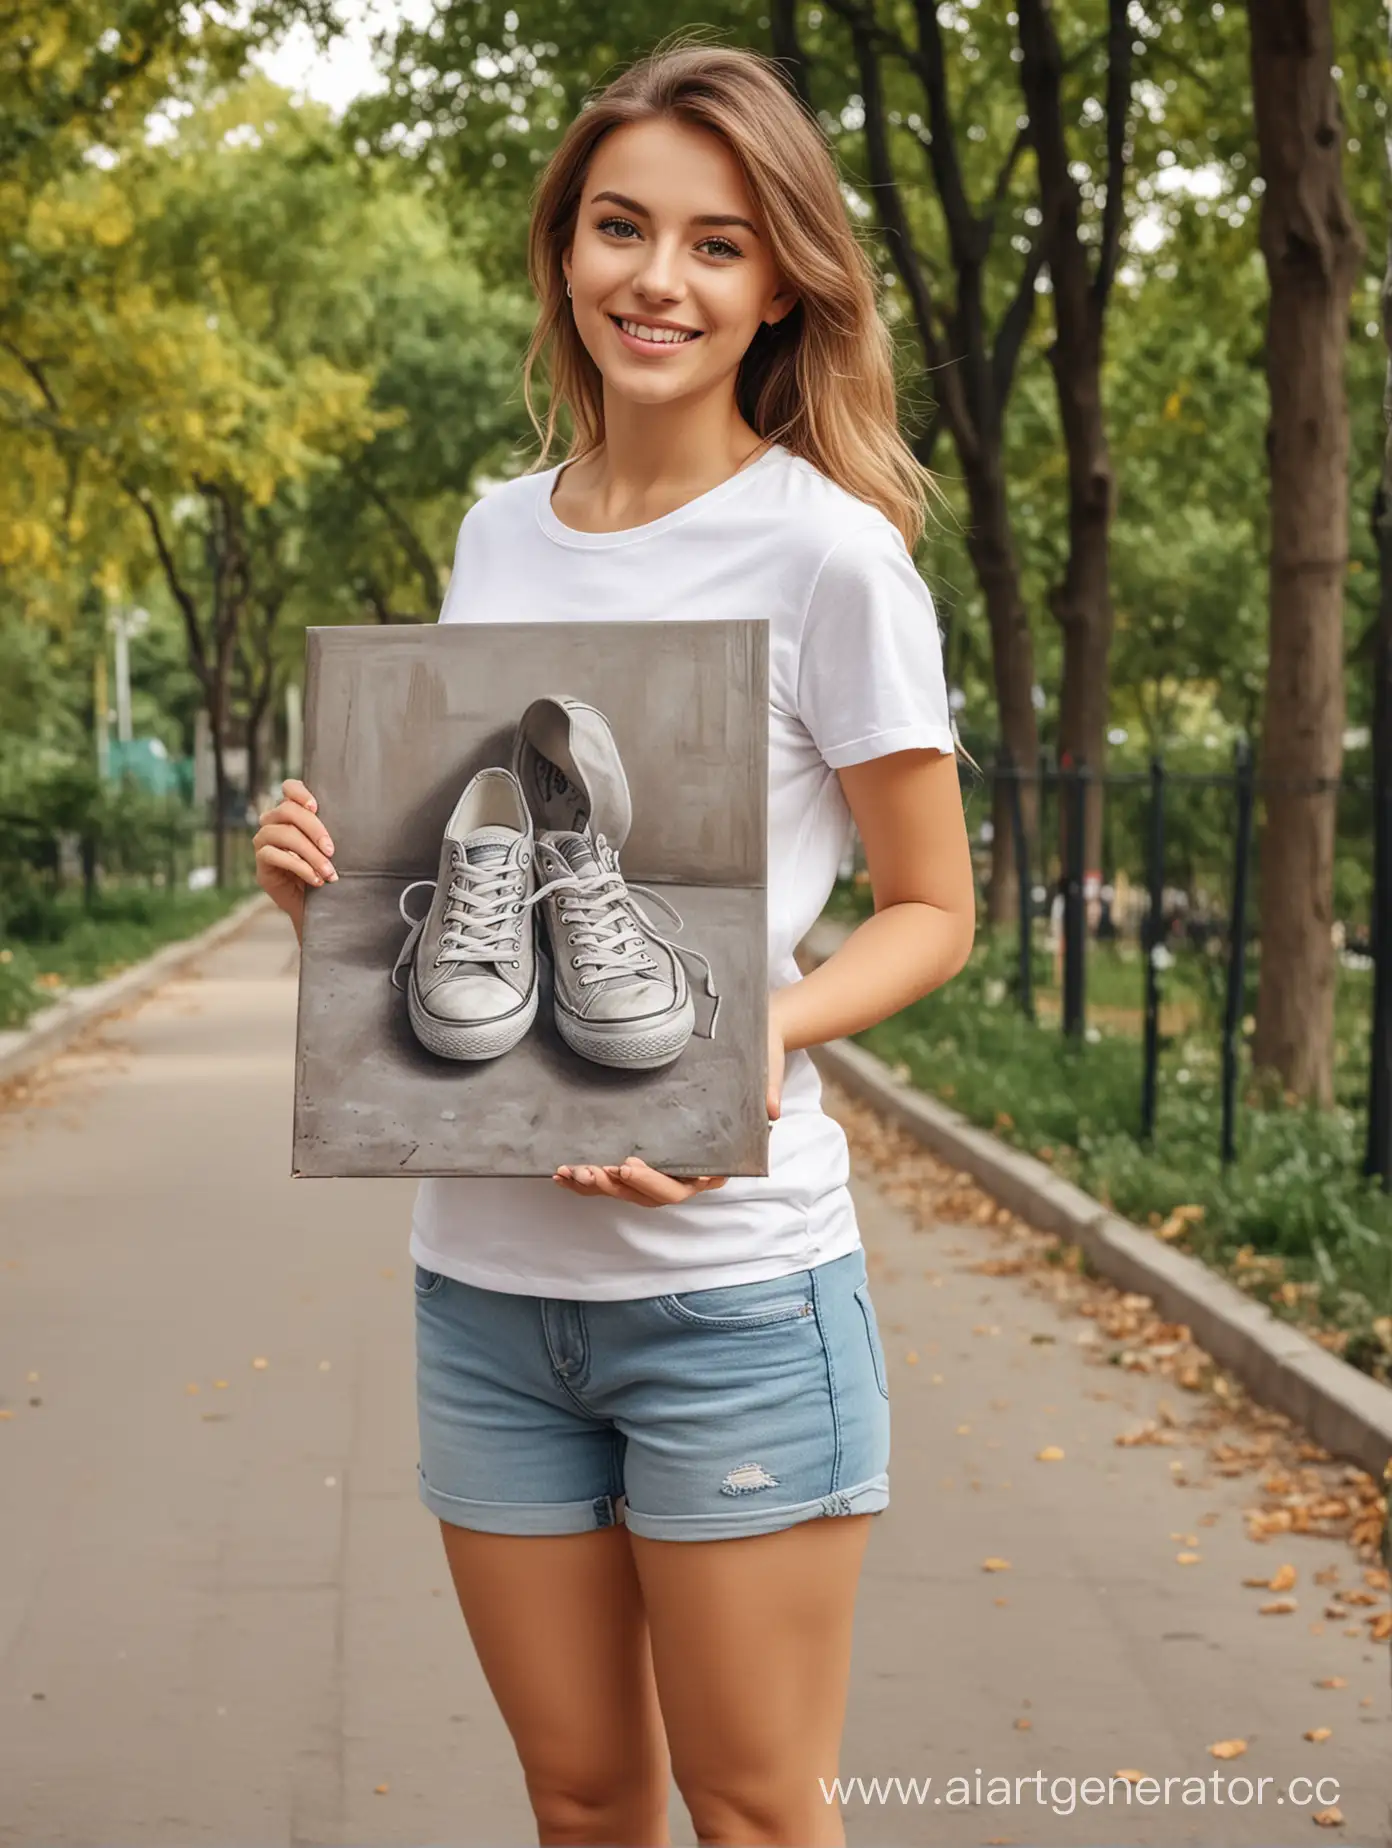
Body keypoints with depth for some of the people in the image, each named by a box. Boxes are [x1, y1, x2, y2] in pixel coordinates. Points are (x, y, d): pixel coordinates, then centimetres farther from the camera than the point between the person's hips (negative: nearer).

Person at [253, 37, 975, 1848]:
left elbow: (933, 909, -2)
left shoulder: (828, 550, -7)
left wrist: (755, 1034, -20)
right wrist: (333, 871, -3)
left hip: (732, 1277, -5)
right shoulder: (499, 534, 9)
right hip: (483, 1274, 5)